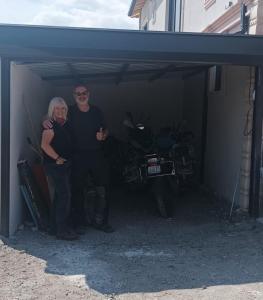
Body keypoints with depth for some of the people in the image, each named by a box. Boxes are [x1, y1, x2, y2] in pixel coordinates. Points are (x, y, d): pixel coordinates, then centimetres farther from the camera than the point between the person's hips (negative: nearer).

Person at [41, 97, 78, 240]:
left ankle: (55, 227, 23)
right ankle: (62, 230, -6)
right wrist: (57, 158, -19)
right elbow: (45, 145, -22)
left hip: (65, 164, 9)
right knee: (65, 195, -12)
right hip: (54, 165, -9)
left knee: (59, 195, 13)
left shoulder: (66, 124, 12)